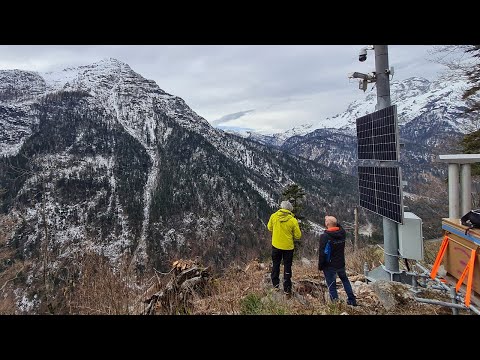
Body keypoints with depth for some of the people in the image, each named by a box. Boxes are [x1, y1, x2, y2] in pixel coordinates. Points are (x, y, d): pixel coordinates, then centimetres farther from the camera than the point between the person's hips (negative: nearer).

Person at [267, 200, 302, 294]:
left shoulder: (274, 216, -10)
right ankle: (287, 289, 16)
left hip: (276, 245, 2)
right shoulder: (293, 220, -16)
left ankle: (275, 284, 31)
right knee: (287, 267, 10)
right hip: (288, 247, -2)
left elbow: (269, 228, 6)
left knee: (275, 264, 21)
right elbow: (298, 236, -10)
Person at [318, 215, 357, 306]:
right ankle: (352, 300, 34)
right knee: (345, 280, 27)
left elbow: (322, 253, -19)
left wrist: (320, 265, -7)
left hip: (329, 266, -6)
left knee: (331, 286, 6)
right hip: (341, 263, 6)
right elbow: (339, 227, 21)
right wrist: (333, 221, 13)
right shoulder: (342, 233, -6)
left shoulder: (325, 236, -22)